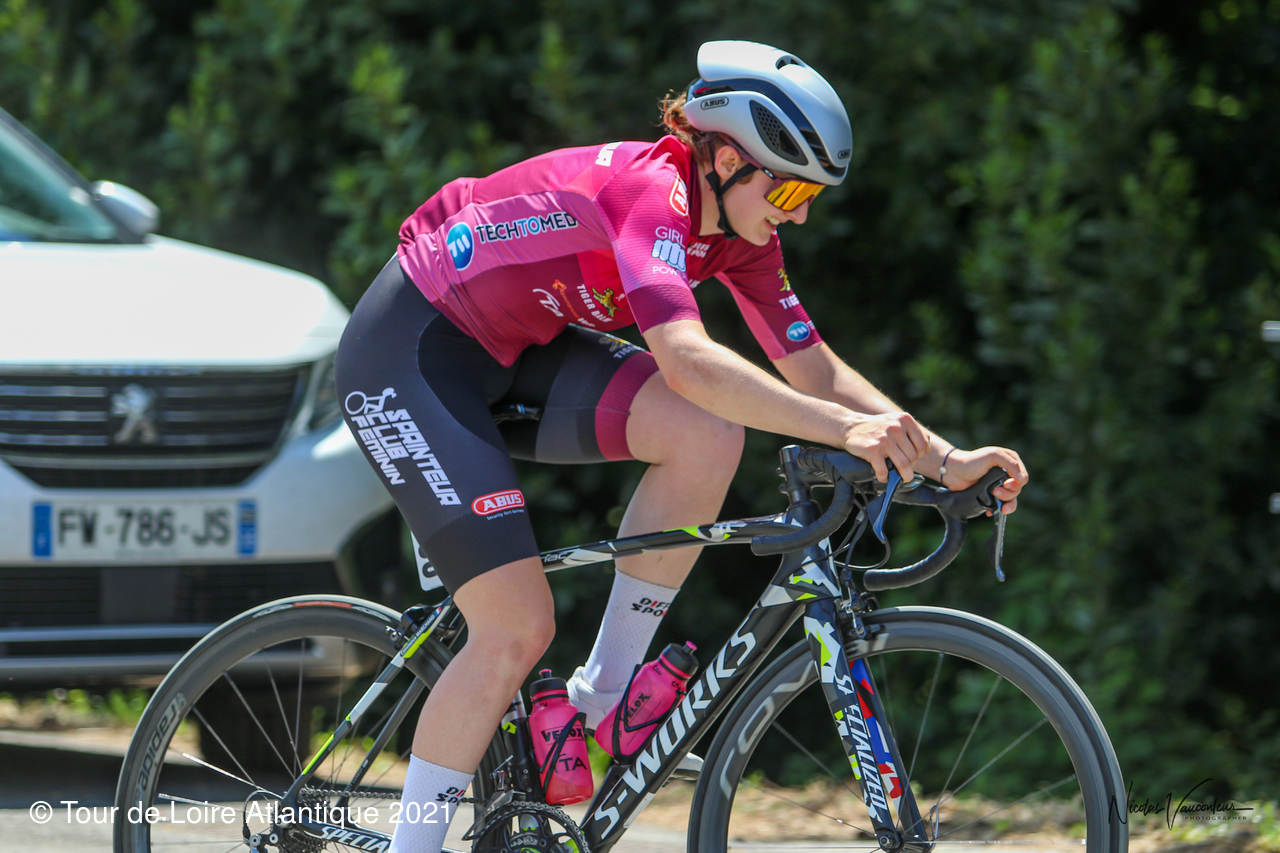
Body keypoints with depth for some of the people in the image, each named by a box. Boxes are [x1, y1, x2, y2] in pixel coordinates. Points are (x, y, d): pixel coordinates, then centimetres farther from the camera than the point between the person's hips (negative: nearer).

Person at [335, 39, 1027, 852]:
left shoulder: (737, 230, -4)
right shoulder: (649, 189, -29)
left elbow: (814, 367, 1)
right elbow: (687, 359, -43)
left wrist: (943, 458, -9)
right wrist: (846, 430, -47)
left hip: (513, 347, 8)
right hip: (410, 350, -8)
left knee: (710, 438, -17)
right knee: (518, 629, -16)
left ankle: (608, 691, -3)